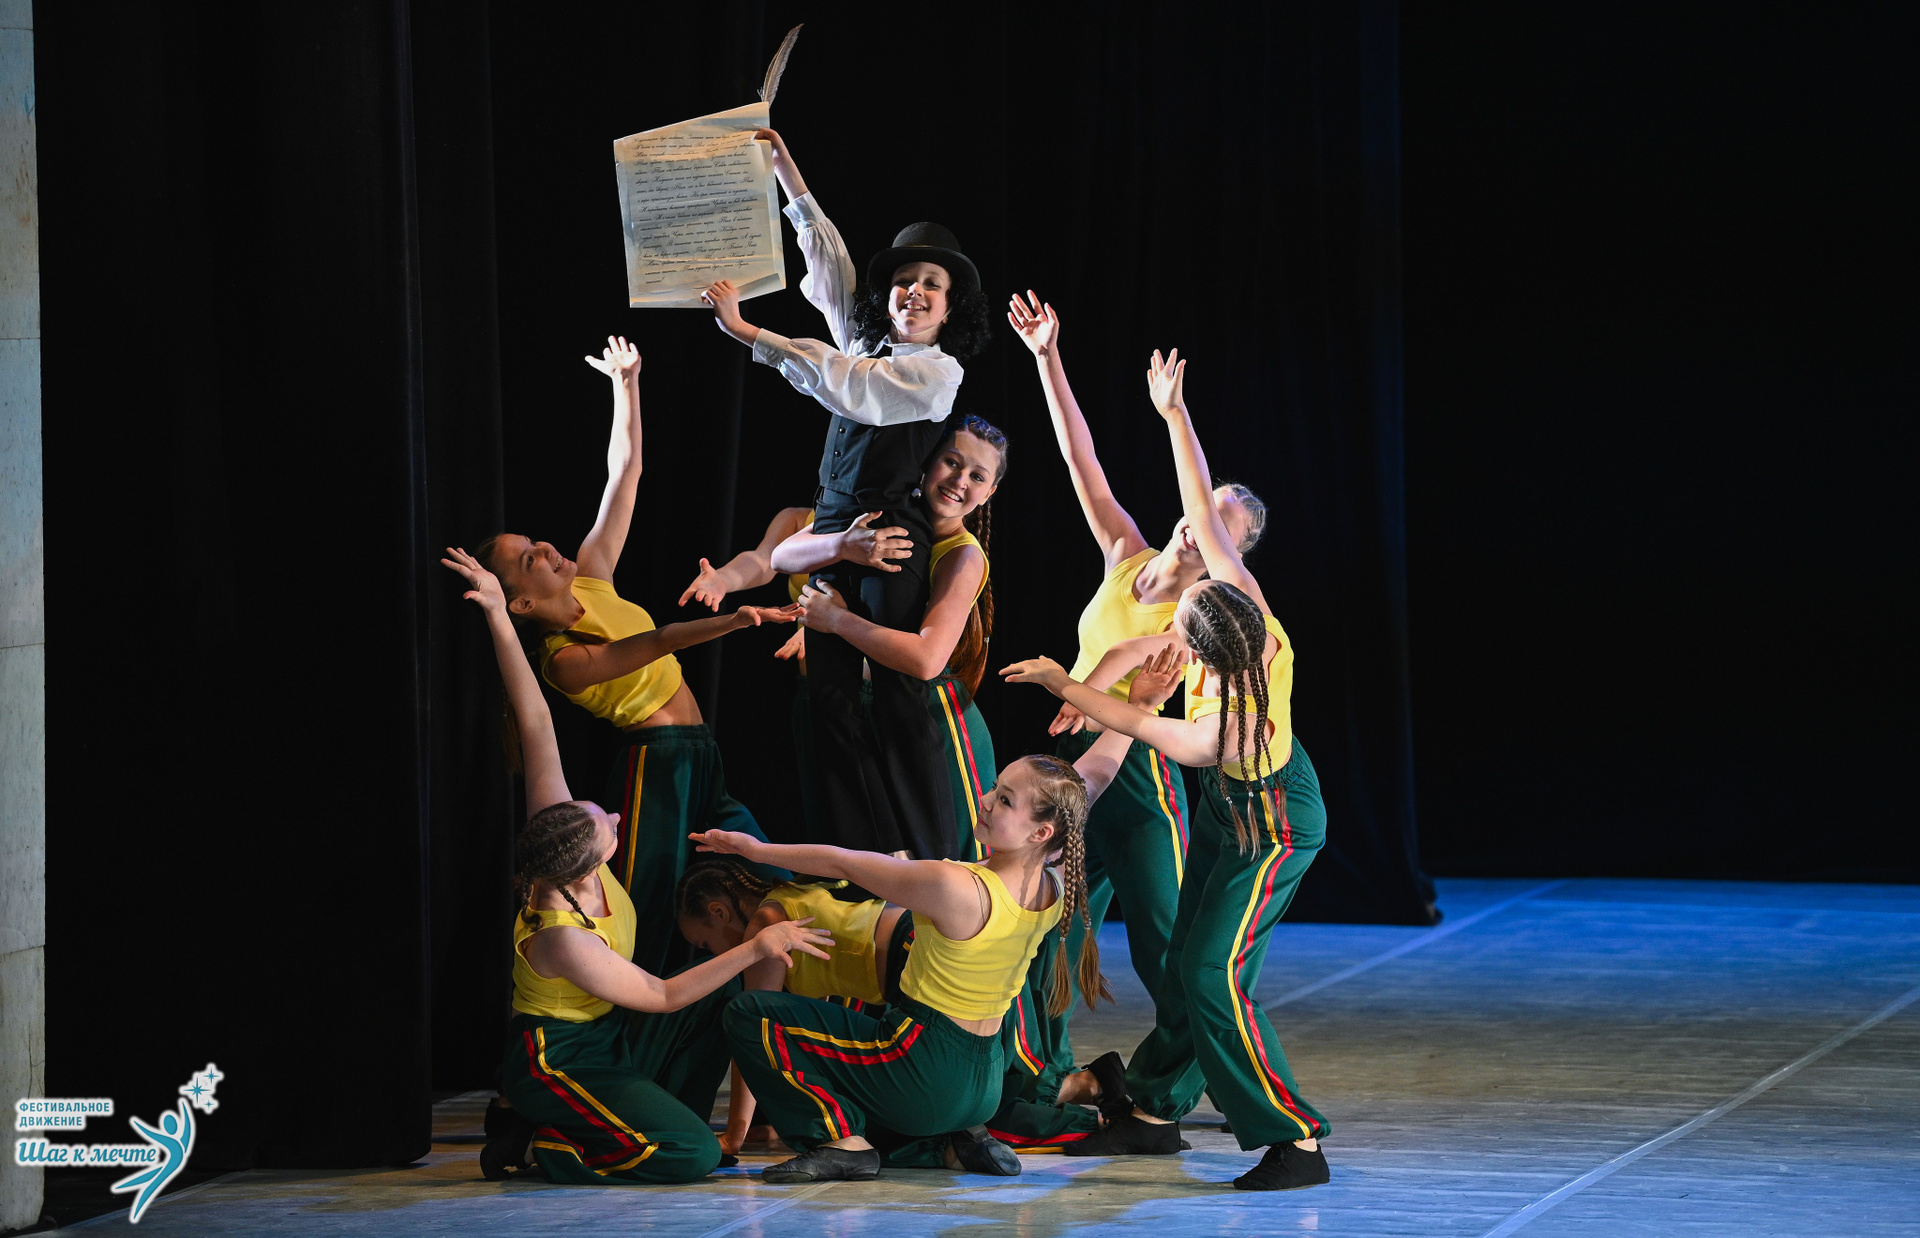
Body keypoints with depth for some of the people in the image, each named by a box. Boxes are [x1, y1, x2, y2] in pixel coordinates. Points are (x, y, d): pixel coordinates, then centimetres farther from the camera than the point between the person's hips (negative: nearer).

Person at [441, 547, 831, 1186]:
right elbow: (662, 995, -22)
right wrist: (756, 947, -23)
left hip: (605, 1036, 9)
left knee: (726, 995, 0)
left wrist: (500, 620, -15)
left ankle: (652, 1117, 8)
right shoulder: (562, 940, -33)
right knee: (692, 1154, -23)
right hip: (558, 1058, -9)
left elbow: (537, 724, -13)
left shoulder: (553, 830, -14)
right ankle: (542, 1142, -5)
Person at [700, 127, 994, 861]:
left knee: (896, 698, -10)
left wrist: (745, 332, -15)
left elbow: (847, 387, -16)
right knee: (828, 696, 0)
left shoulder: (939, 372, -5)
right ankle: (859, 862, -1)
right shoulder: (868, 345, 15)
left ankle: (933, 864, -8)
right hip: (831, 536, 7)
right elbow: (827, 255, 20)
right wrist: (784, 169, 20)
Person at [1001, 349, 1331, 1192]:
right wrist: (1173, 415, -16)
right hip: (1228, 808, 8)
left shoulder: (1238, 727, -39)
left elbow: (1141, 728, -24)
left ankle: (1296, 1141, -13)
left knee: (1215, 973, -15)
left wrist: (1064, 687, -10)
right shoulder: (1244, 604, -24)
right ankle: (1155, 1109, 27)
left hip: (1271, 829, -8)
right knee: (1186, 957, 14)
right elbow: (1203, 513, -19)